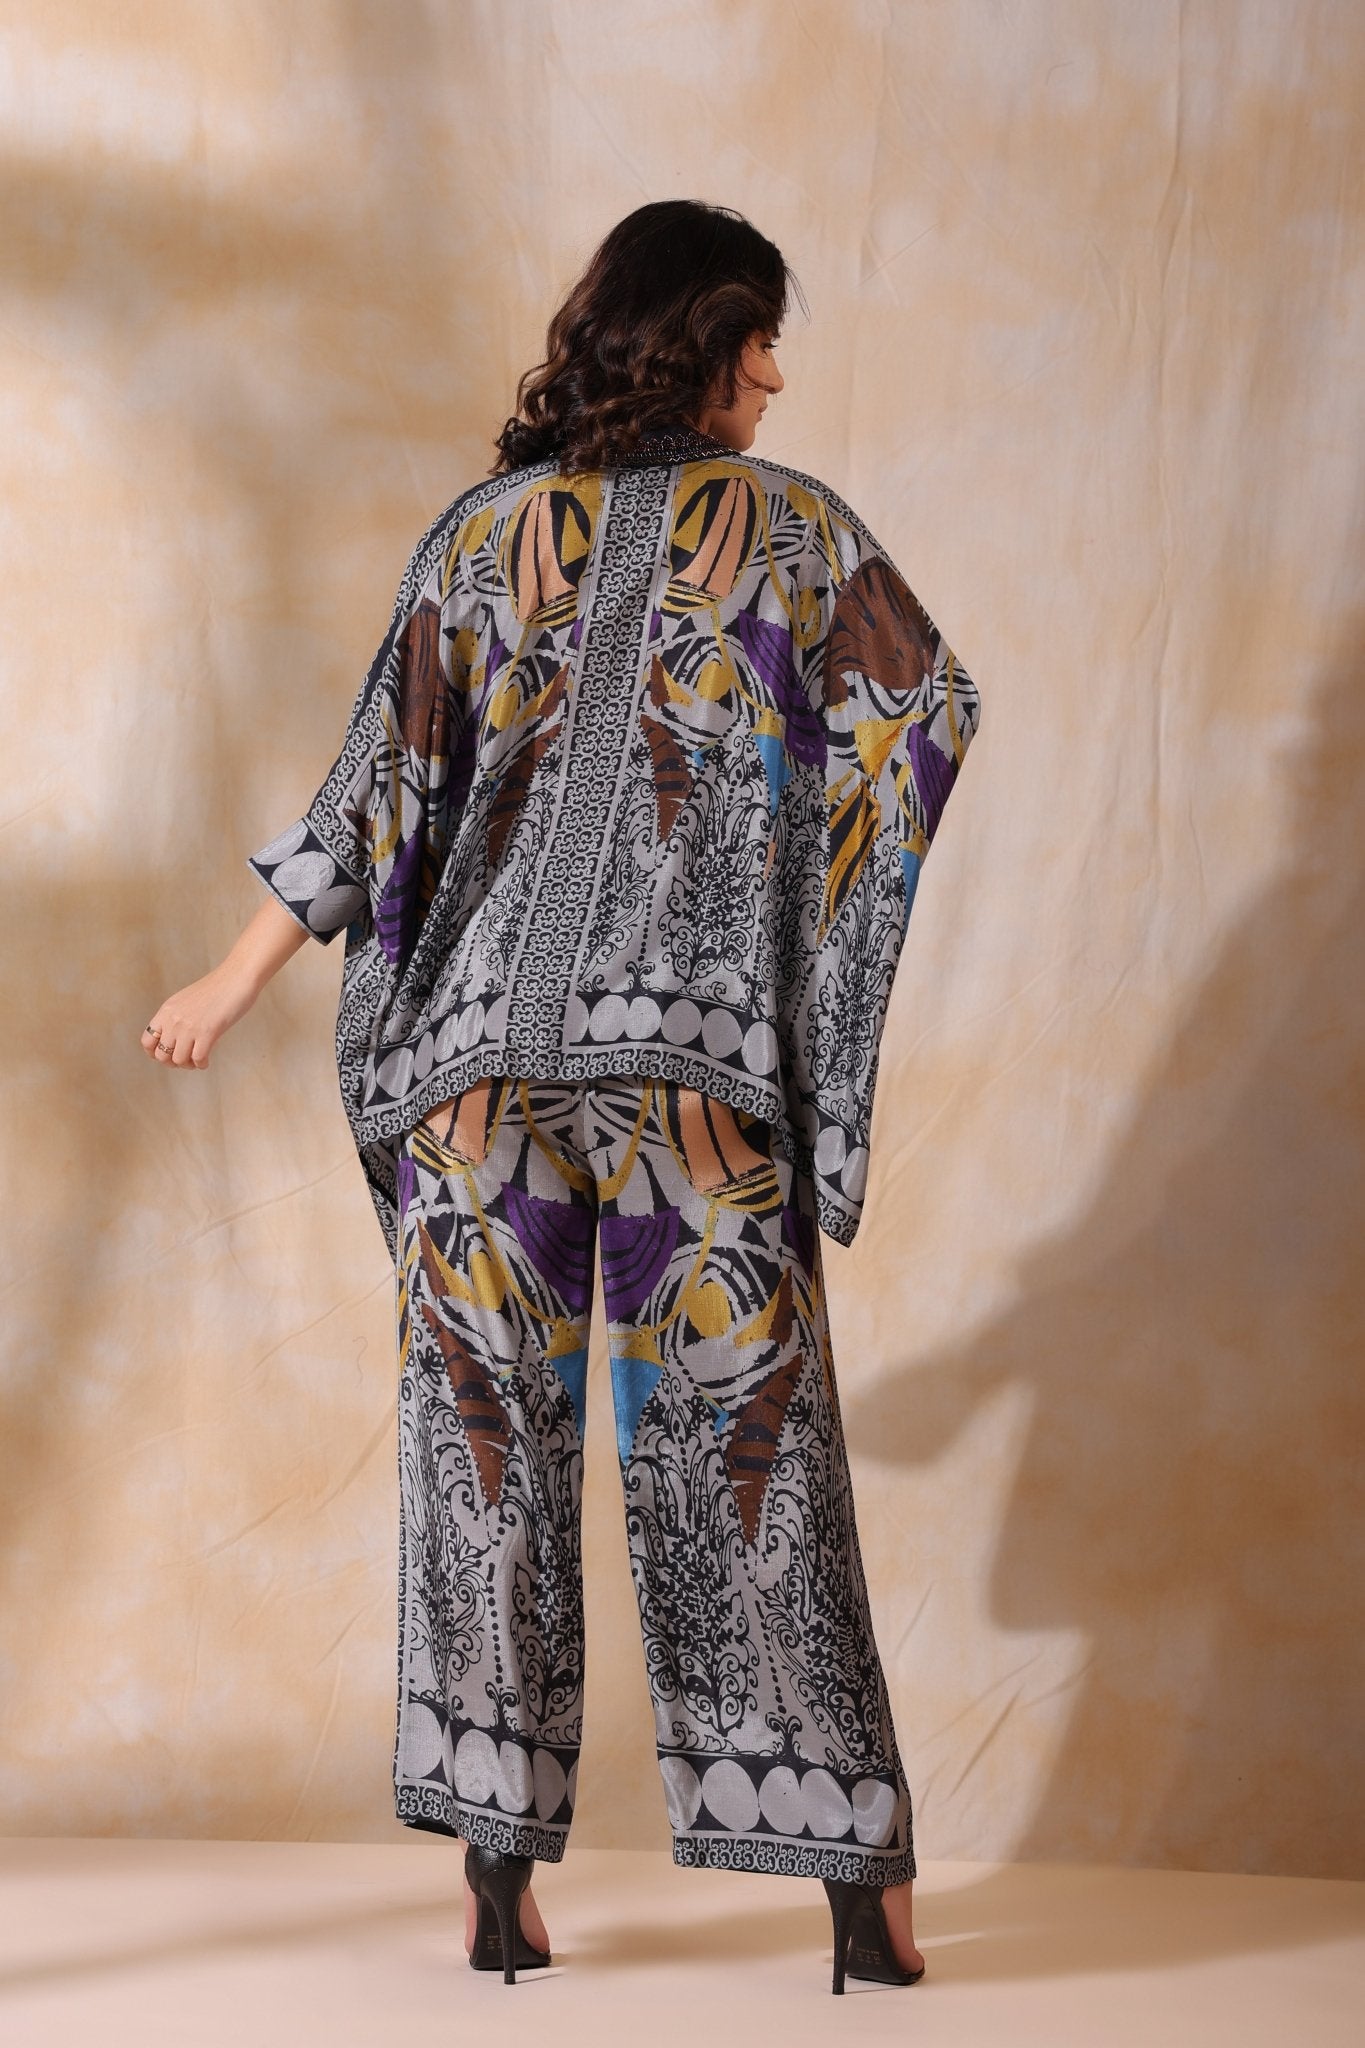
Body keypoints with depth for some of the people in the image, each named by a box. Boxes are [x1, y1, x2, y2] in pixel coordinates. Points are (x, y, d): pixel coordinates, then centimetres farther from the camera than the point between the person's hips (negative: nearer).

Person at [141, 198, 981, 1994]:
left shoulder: (486, 532, 7)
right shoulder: (798, 530, 3)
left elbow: (383, 779, 4)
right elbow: (930, 711, 9)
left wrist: (241, 978, 11)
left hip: (479, 1039, 2)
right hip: (702, 1052, -1)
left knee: (489, 1435, 7)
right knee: (744, 1445, 4)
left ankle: (500, 1873, 7)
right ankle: (859, 1882, 6)